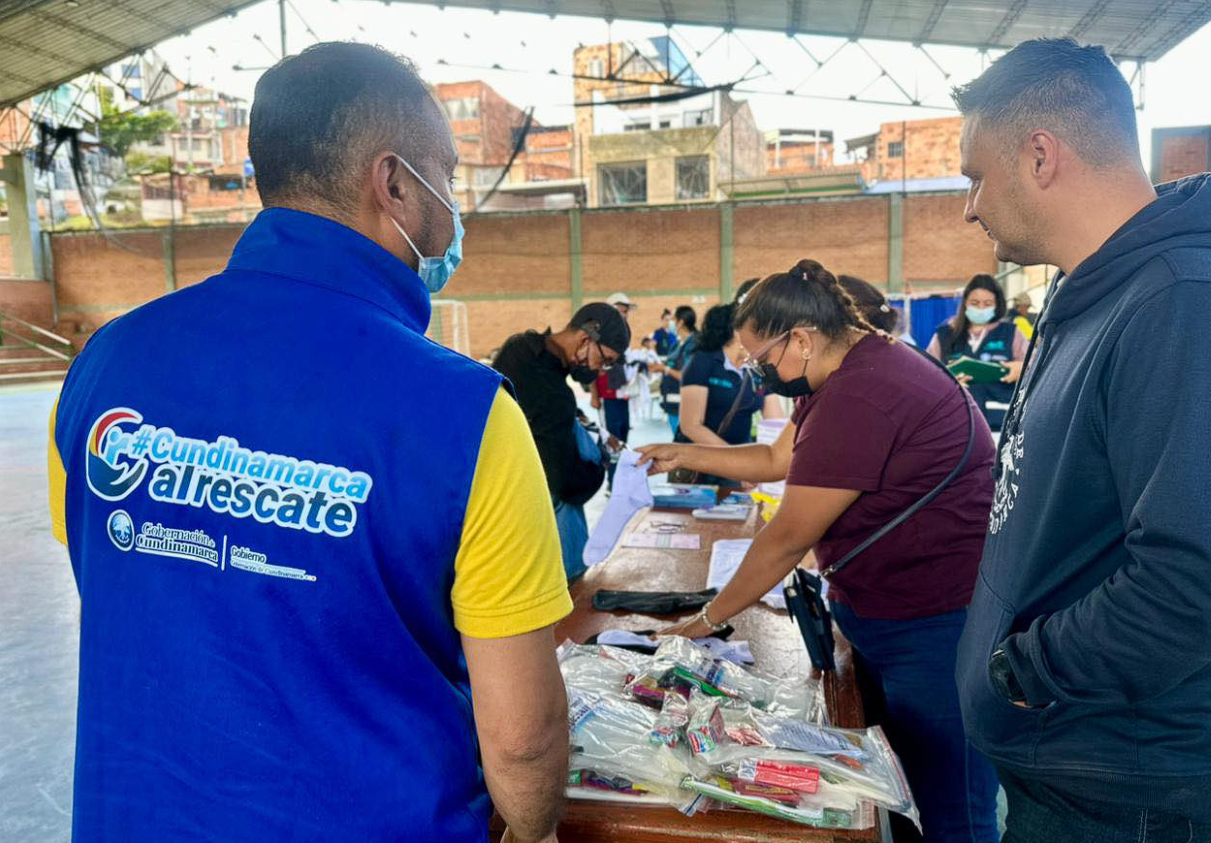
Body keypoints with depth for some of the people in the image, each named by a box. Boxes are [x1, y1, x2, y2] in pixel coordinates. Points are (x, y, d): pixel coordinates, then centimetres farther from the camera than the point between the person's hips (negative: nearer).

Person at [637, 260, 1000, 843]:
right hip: (886, 615, 10)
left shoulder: (861, 397, -27)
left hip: (941, 624, -10)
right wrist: (687, 456, 12)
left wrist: (710, 617, -8)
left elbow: (786, 539, -20)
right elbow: (779, 458, 20)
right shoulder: (843, 374, 8)